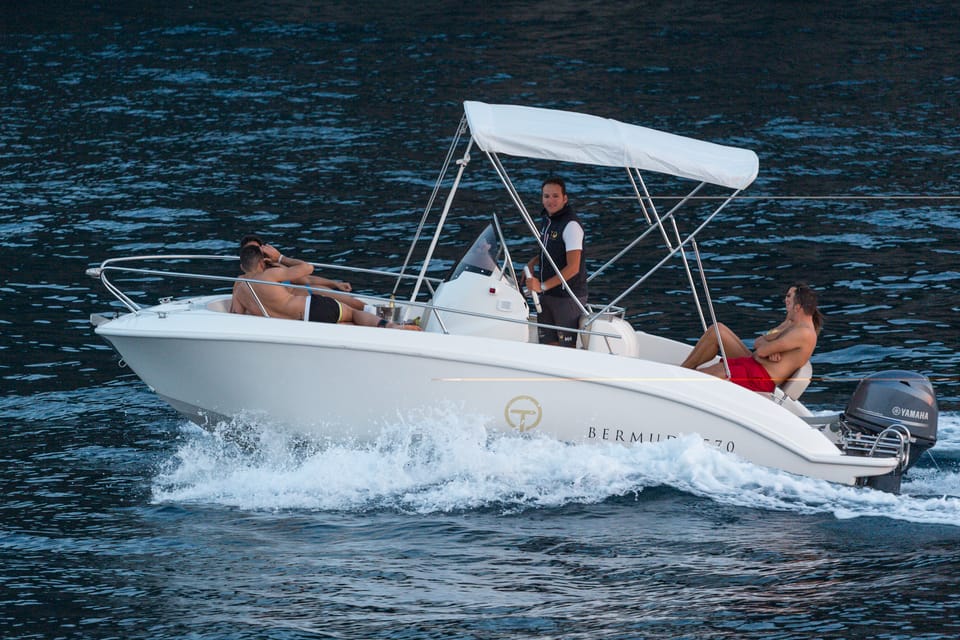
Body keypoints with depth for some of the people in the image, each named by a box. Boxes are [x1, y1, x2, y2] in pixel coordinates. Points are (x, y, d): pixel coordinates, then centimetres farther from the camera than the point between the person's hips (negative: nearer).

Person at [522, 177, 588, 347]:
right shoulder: (547, 220, 10)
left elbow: (573, 268, -22)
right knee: (547, 345, 12)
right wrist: (533, 263, 5)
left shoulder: (571, 225, -18)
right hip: (547, 295, 9)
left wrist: (543, 286, -23)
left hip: (568, 297, -9)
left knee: (568, 347, -5)